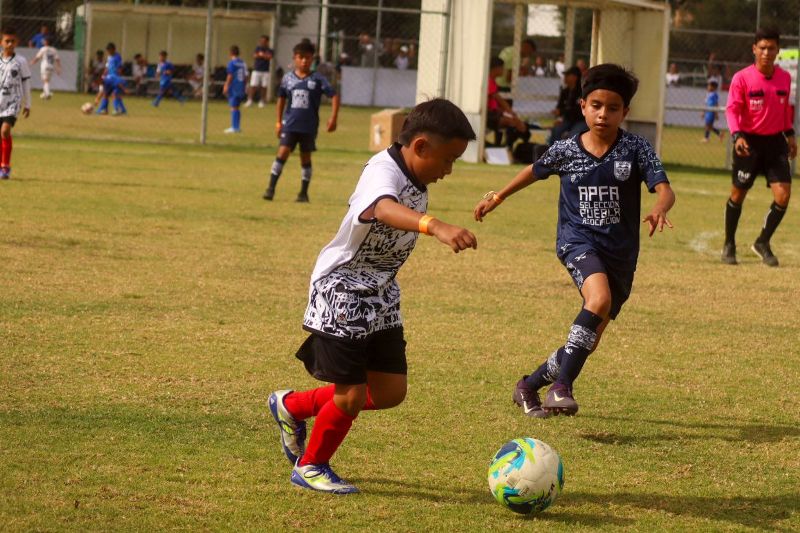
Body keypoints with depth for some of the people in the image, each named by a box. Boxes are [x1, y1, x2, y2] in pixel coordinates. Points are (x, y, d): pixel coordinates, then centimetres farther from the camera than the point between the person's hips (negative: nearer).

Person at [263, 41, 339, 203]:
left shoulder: (317, 79, -4)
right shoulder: (288, 78, 3)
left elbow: (334, 96, -3)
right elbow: (281, 98, 16)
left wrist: (333, 119, -10)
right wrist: (279, 121, 17)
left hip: (309, 127, -1)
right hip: (290, 124, 1)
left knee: (306, 158, 8)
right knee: (282, 153, -10)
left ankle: (304, 193, 16)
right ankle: (271, 188, -8)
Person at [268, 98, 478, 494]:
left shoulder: (417, 180, 1)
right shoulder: (383, 170, -26)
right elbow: (385, 209, -49)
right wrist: (435, 226, -67)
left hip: (380, 296, 9)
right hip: (342, 291, -9)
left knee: (390, 392, 8)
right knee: (351, 395, -4)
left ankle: (292, 407, 28)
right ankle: (311, 467, 22)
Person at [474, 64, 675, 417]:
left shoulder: (636, 149, -5)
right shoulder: (565, 151, -1)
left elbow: (664, 190, -15)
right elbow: (536, 171, 19)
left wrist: (658, 210, -38)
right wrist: (498, 197, 28)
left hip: (621, 252, 2)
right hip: (578, 240, -2)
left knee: (589, 341, 8)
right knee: (600, 298, -34)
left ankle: (530, 385, 30)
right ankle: (562, 386, -32)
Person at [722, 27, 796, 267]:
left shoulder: (785, 78, 2)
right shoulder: (742, 78, -12)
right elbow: (731, 109, -13)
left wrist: (789, 134, 17)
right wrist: (737, 135, -26)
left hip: (775, 141, 3)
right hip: (749, 142, -3)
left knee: (783, 195, -9)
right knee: (738, 194, 8)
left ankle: (763, 243, 10)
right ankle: (729, 245, 27)